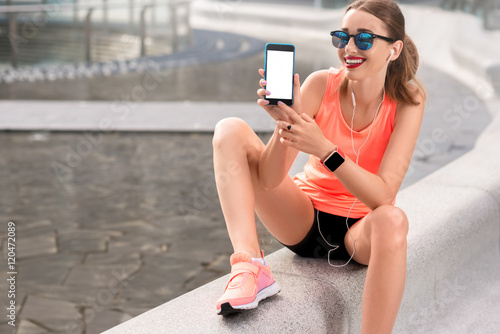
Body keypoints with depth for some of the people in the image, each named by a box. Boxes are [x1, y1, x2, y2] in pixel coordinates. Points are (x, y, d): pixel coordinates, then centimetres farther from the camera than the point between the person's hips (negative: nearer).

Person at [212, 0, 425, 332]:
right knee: (230, 131, -13)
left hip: (361, 230, -2)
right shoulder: (321, 85, -12)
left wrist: (325, 149, -37)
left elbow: (383, 196, -25)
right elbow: (269, 180, -16)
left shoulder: (407, 101, -15)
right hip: (304, 219, 3)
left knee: (393, 220, -39)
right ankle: (250, 267, -27)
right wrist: (286, 124, -34)